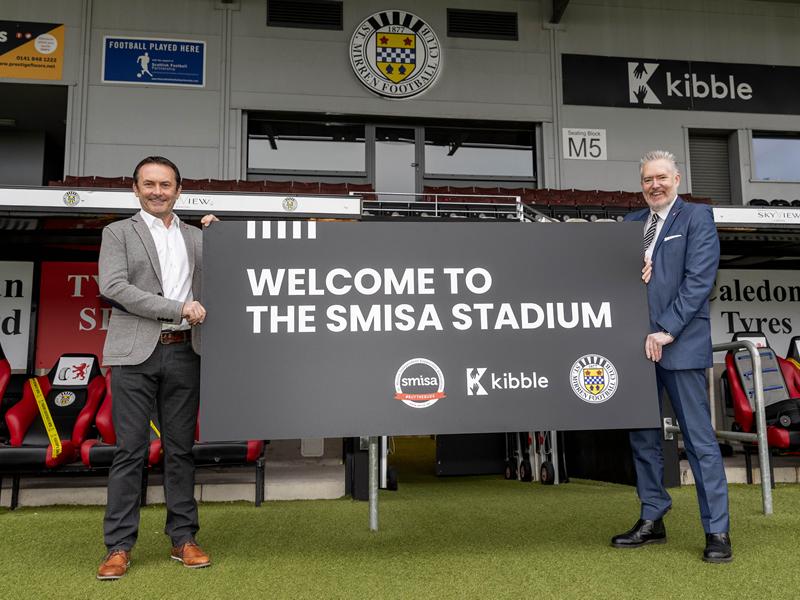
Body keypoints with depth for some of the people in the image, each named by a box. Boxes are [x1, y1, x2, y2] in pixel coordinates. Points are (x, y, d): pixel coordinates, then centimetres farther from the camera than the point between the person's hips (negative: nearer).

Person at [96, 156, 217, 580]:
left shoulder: (196, 237, 16)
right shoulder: (118, 232, 7)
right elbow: (113, 287, -8)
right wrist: (178, 308, -13)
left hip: (183, 353, 3)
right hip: (135, 354, -3)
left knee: (180, 449, 7)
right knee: (130, 449, -2)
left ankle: (183, 539, 15)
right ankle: (119, 546, 7)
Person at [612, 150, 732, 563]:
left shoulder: (697, 217, 1)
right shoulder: (631, 223, 17)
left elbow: (699, 279, -9)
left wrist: (665, 331, -16)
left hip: (679, 343, -5)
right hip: (635, 343, 6)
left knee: (700, 439, -2)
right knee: (642, 437, 10)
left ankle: (717, 532, 8)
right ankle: (652, 521, 22)